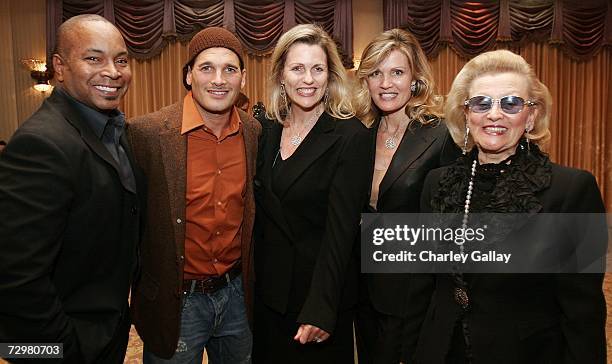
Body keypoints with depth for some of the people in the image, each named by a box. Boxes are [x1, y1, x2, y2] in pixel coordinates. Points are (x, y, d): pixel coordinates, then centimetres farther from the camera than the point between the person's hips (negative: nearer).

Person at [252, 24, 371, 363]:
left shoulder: (351, 136, -15)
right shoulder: (267, 130, 1)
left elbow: (340, 230, -19)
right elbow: (261, 211, 7)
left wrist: (320, 310, -23)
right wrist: (252, 278, 3)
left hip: (320, 288, -5)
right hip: (267, 287, 5)